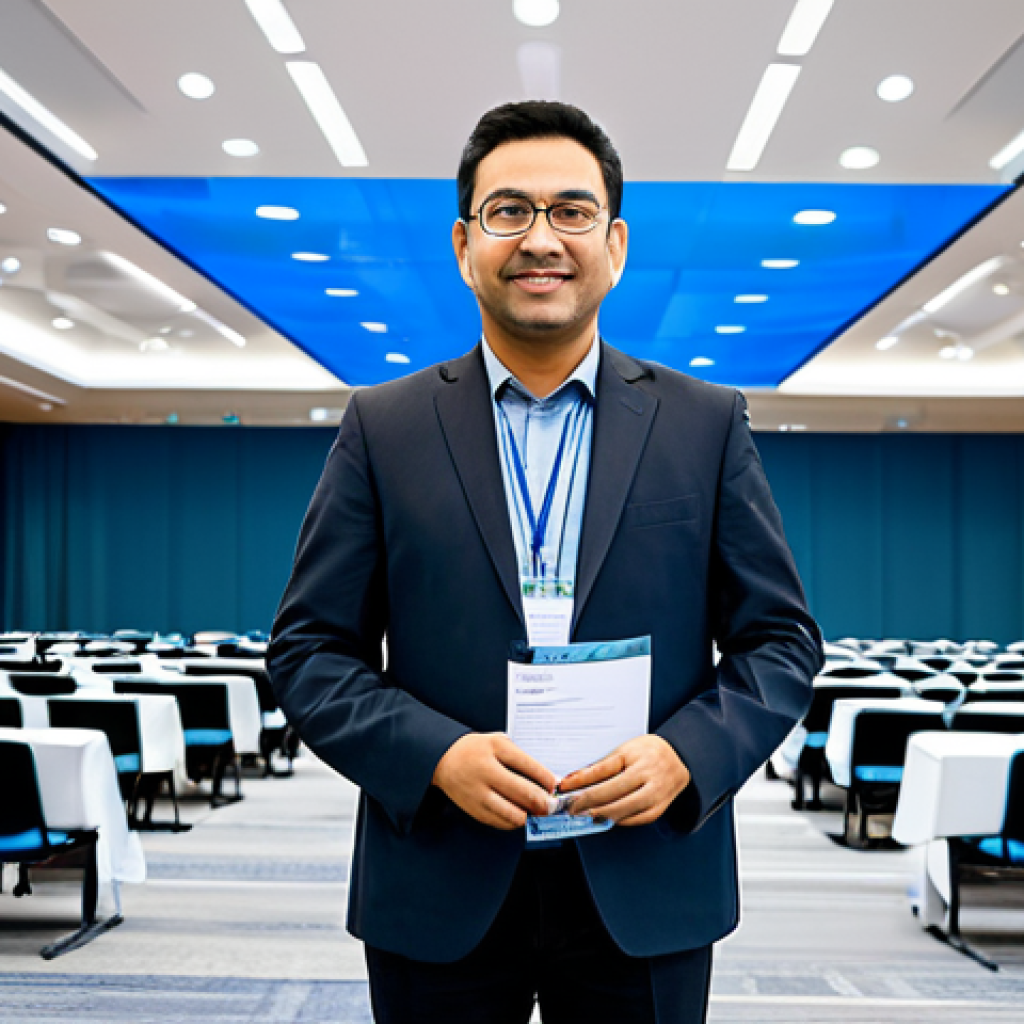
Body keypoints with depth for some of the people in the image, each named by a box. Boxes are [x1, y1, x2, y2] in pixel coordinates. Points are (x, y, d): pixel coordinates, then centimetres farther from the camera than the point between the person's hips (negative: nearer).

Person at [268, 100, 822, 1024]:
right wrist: (437, 754, -15)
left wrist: (687, 755, -14)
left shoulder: (707, 424, 3)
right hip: (437, 902, 0)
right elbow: (307, 650, 0)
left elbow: (783, 638, 4)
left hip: (646, 899, 1)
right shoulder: (382, 428, 2)